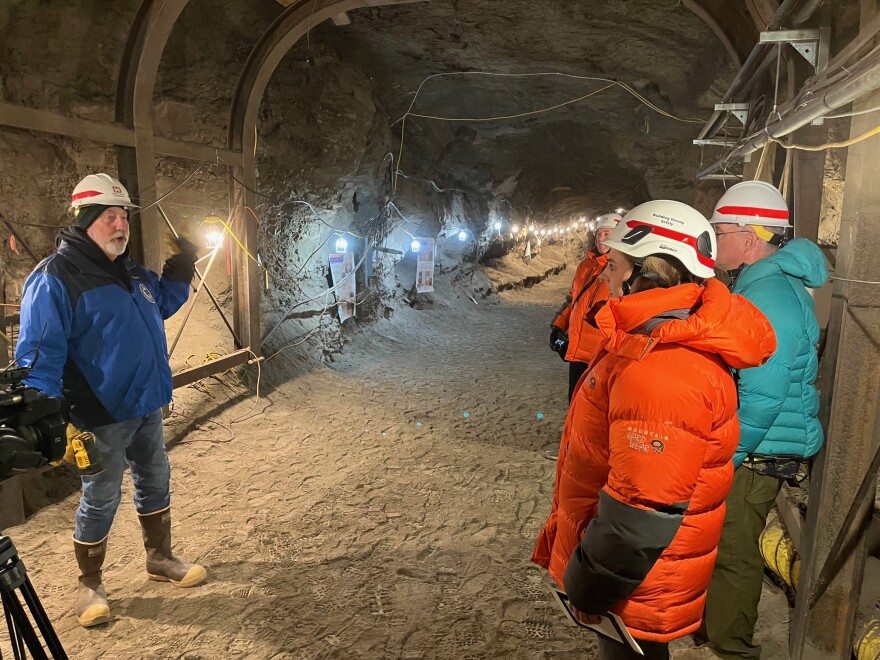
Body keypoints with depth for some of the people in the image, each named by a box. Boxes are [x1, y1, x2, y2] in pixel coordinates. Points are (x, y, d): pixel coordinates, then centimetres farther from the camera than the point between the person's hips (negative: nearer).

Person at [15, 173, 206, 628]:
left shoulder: (130, 271, 9)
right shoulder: (53, 278, -17)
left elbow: (161, 306, 25)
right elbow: (40, 353, -21)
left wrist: (179, 272, 7)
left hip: (146, 404, 8)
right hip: (103, 415, -8)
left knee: (154, 481, 19)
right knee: (100, 500, 6)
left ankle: (160, 558, 38)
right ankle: (89, 586, 27)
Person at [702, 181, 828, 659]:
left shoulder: (770, 296, -25)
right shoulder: (759, 281, 9)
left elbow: (761, 399, -28)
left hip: (754, 457, -10)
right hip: (745, 449, 10)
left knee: (732, 553, 7)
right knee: (723, 545, 23)